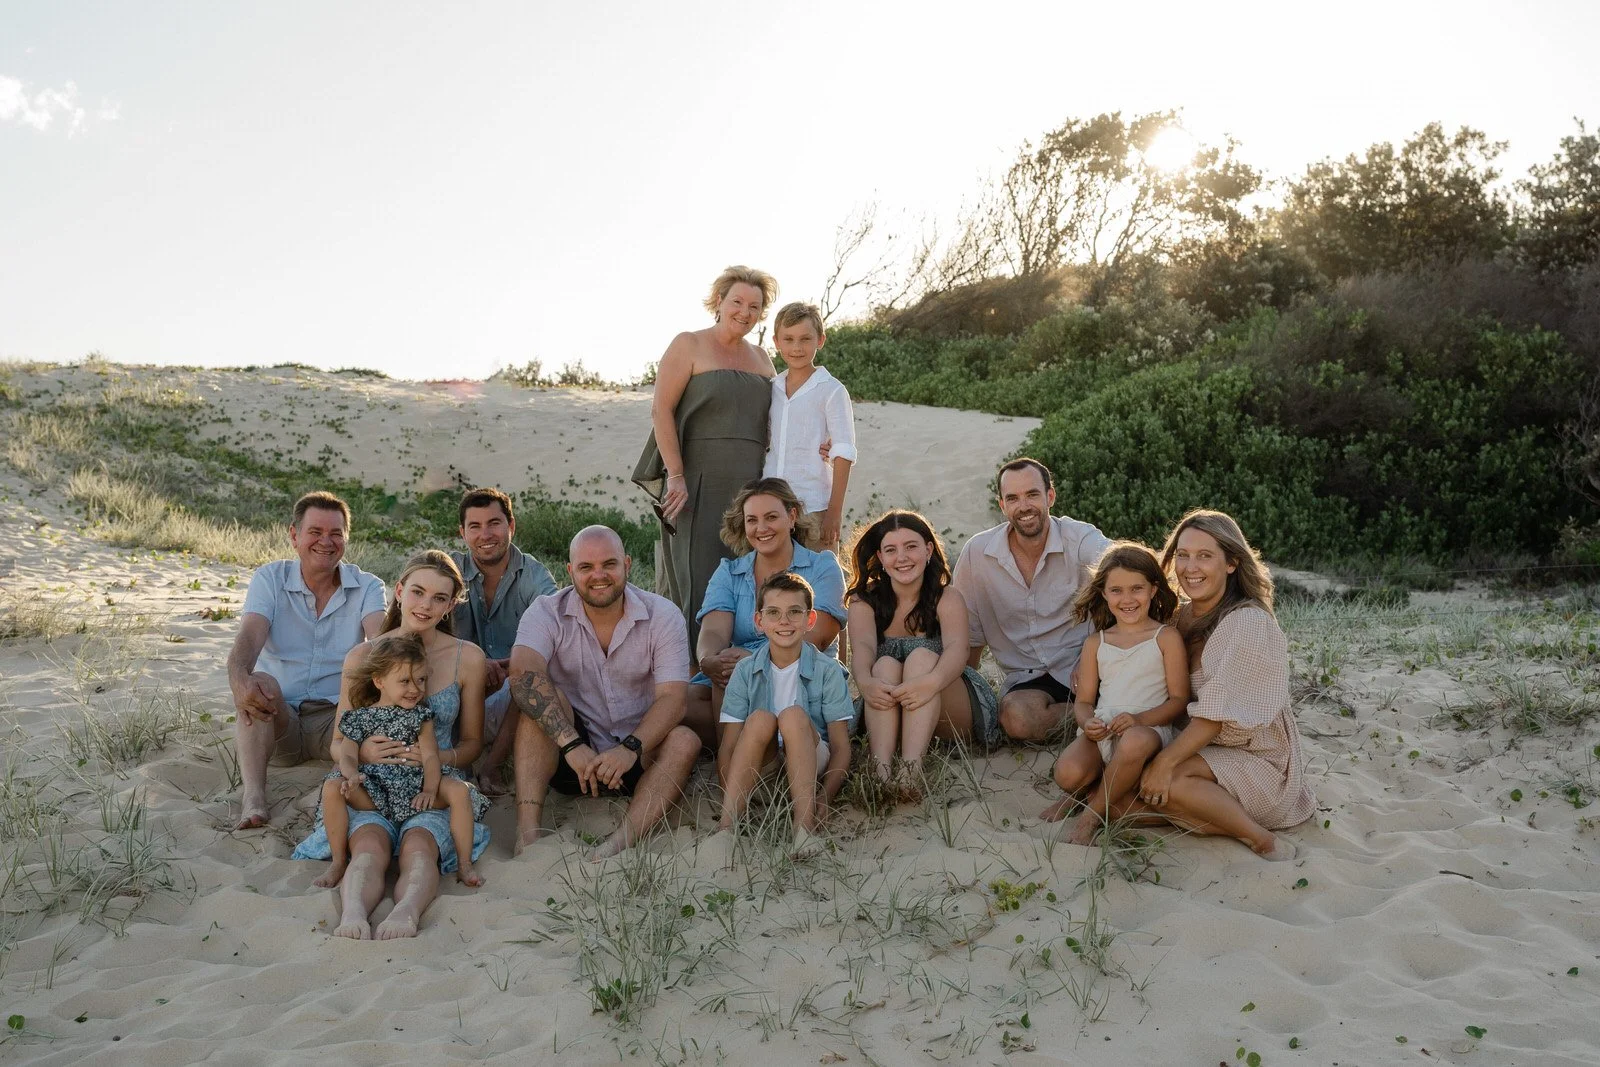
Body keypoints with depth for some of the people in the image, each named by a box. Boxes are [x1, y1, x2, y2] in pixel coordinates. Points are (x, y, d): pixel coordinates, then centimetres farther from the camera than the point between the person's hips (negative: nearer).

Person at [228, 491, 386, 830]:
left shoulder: (367, 587, 3)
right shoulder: (269, 579, 2)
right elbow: (248, 637, -16)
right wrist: (239, 677, -41)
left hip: (339, 716, 0)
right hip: (276, 717, 0)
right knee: (262, 684, -31)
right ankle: (252, 796, -41)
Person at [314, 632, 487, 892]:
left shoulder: (420, 716, 9)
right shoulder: (360, 718, 7)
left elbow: (430, 755, -2)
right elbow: (347, 755, -3)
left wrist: (430, 790, -21)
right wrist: (352, 775, -28)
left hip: (414, 785, 1)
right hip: (374, 789, -1)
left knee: (459, 790, -25)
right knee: (332, 788, -28)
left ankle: (465, 865, -14)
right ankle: (339, 863, -12)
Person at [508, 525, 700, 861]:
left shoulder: (663, 615, -6)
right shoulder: (547, 613, -8)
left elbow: (672, 699, -15)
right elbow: (523, 673, -28)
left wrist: (630, 749, -33)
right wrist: (572, 745, -39)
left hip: (636, 758, 1)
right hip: (569, 758, 0)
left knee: (684, 741, -28)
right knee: (539, 698, -26)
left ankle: (617, 846, -43)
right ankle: (527, 838, -35)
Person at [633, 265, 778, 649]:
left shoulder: (761, 359, 18)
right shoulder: (689, 345, 1)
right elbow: (661, 410, -7)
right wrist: (676, 475, -16)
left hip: (748, 486, 6)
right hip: (697, 482, -6)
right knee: (696, 578, -7)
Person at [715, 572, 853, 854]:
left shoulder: (828, 671, -3)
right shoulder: (746, 671, 1)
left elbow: (841, 747, -6)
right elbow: (728, 747, -4)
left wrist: (825, 796, -24)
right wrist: (727, 800, -22)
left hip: (811, 764, -1)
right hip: (759, 767, 1)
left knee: (793, 715, -29)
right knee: (760, 718, -28)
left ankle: (805, 824, -39)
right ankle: (727, 823, -37)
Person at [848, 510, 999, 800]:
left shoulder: (947, 597, -4)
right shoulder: (865, 600, 0)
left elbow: (957, 649, -24)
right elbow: (862, 647, -19)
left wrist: (932, 681, -48)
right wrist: (865, 681, -44)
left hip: (951, 716, -1)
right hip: (888, 713, 1)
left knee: (922, 657, -28)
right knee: (885, 666, -27)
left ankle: (912, 768, -51)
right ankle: (881, 770, -50)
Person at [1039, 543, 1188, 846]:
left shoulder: (1166, 638, 5)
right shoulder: (1096, 643, 15)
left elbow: (1179, 699, 0)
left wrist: (1139, 719, -18)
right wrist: (1088, 723, -10)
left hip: (1149, 728, -2)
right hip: (1101, 731, 3)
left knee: (1135, 741, -42)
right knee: (1067, 773, -31)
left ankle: (1093, 813, -18)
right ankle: (1082, 791, 10)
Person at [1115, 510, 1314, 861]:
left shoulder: (1249, 623, -17)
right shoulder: (1181, 617, 5)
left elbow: (1218, 713, -23)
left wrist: (1165, 762, -27)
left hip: (1259, 761, -7)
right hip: (1202, 748, 7)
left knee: (1167, 782, -32)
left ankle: (1261, 839, -15)